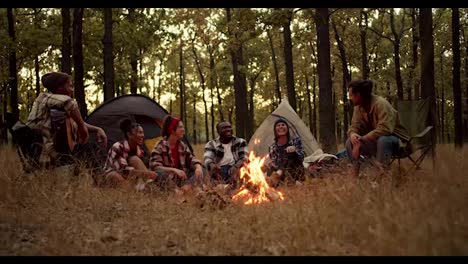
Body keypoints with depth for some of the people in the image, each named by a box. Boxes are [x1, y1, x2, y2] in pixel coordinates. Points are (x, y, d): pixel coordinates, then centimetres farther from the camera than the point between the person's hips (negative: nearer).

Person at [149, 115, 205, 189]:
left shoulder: (183, 146, 9)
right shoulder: (160, 146, -10)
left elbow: (191, 160, 6)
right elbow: (155, 167, -20)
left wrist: (198, 167, -20)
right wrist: (174, 170, -33)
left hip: (180, 177, 6)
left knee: (201, 171, -13)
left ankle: (187, 187, -33)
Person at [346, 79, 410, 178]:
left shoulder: (380, 104, -26)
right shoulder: (358, 107, -3)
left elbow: (385, 129, -35)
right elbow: (355, 126, 0)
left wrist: (362, 139, -33)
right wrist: (352, 134, -26)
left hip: (395, 139, -7)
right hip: (375, 140, 7)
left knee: (383, 140, -40)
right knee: (350, 142, -10)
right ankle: (355, 174, -7)